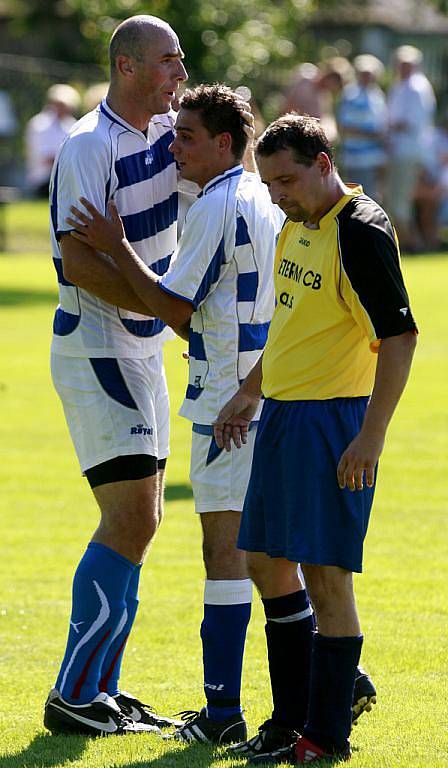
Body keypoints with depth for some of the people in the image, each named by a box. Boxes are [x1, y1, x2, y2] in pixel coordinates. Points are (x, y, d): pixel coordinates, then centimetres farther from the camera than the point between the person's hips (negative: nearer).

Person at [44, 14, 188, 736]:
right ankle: (73, 696, -9)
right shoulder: (89, 146, -17)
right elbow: (79, 263, -22)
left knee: (138, 519, 11)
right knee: (130, 521, -13)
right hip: (96, 348, -9)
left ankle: (101, 688, 17)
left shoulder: (166, 129, 7)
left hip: (142, 348, 9)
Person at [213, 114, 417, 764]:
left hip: (335, 418, -9)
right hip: (282, 415, 9)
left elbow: (399, 336, -19)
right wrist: (249, 394, 25)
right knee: (267, 562, 12)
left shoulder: (362, 232, -16)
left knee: (324, 575, -7)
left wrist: (370, 437, -22)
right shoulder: (296, 226, 12)